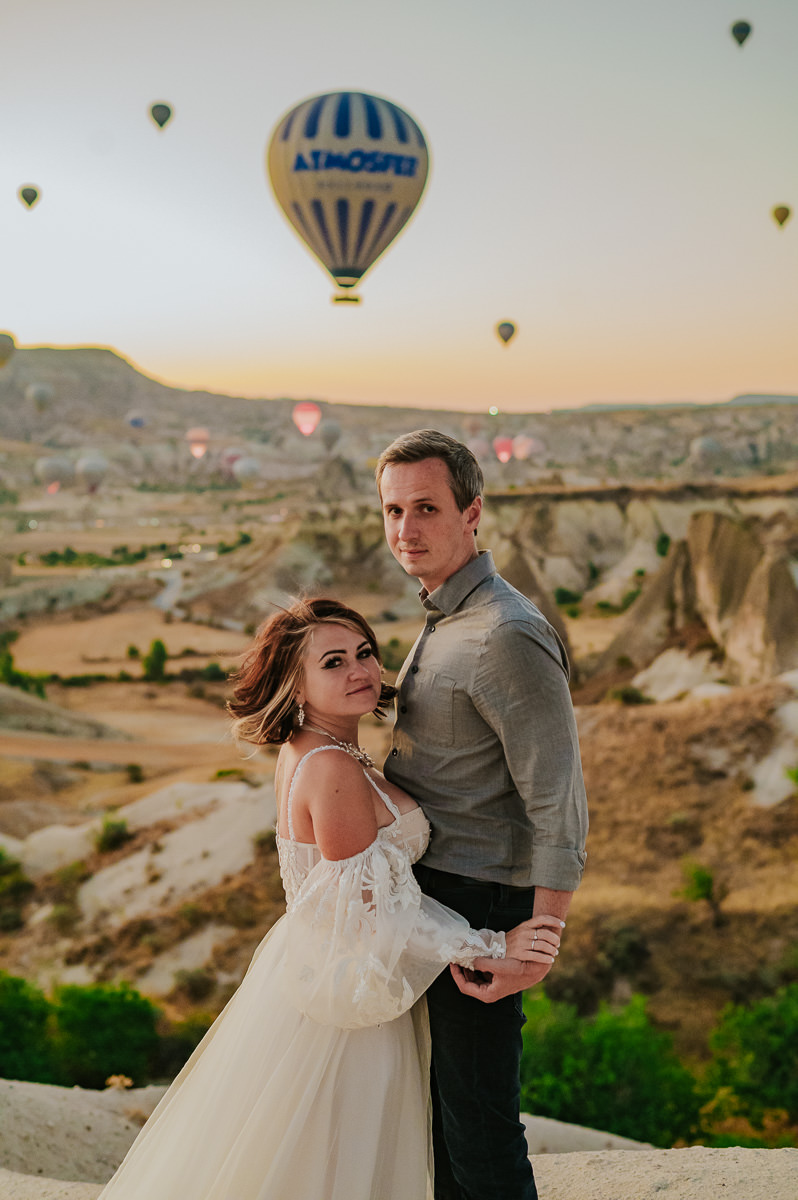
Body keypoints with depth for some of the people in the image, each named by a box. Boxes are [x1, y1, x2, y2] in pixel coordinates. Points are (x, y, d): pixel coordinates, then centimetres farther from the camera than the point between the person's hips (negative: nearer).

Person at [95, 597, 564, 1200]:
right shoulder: (333, 770, -27)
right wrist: (488, 949, -19)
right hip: (346, 985, -9)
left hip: (312, 964, 9)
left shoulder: (306, 752, 3)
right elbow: (376, 912, -25)